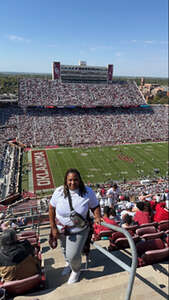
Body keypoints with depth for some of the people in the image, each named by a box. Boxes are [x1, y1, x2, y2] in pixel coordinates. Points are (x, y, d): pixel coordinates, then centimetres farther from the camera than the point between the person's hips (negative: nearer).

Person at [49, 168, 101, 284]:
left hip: (79, 231, -3)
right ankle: (68, 263, 65)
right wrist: (53, 228, -9)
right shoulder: (59, 191, -20)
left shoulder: (88, 192, -22)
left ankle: (76, 270, 35)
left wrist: (97, 217, -27)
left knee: (73, 255, -4)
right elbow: (51, 208, -9)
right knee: (65, 249, 28)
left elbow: (95, 206, -8)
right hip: (61, 229, 3)